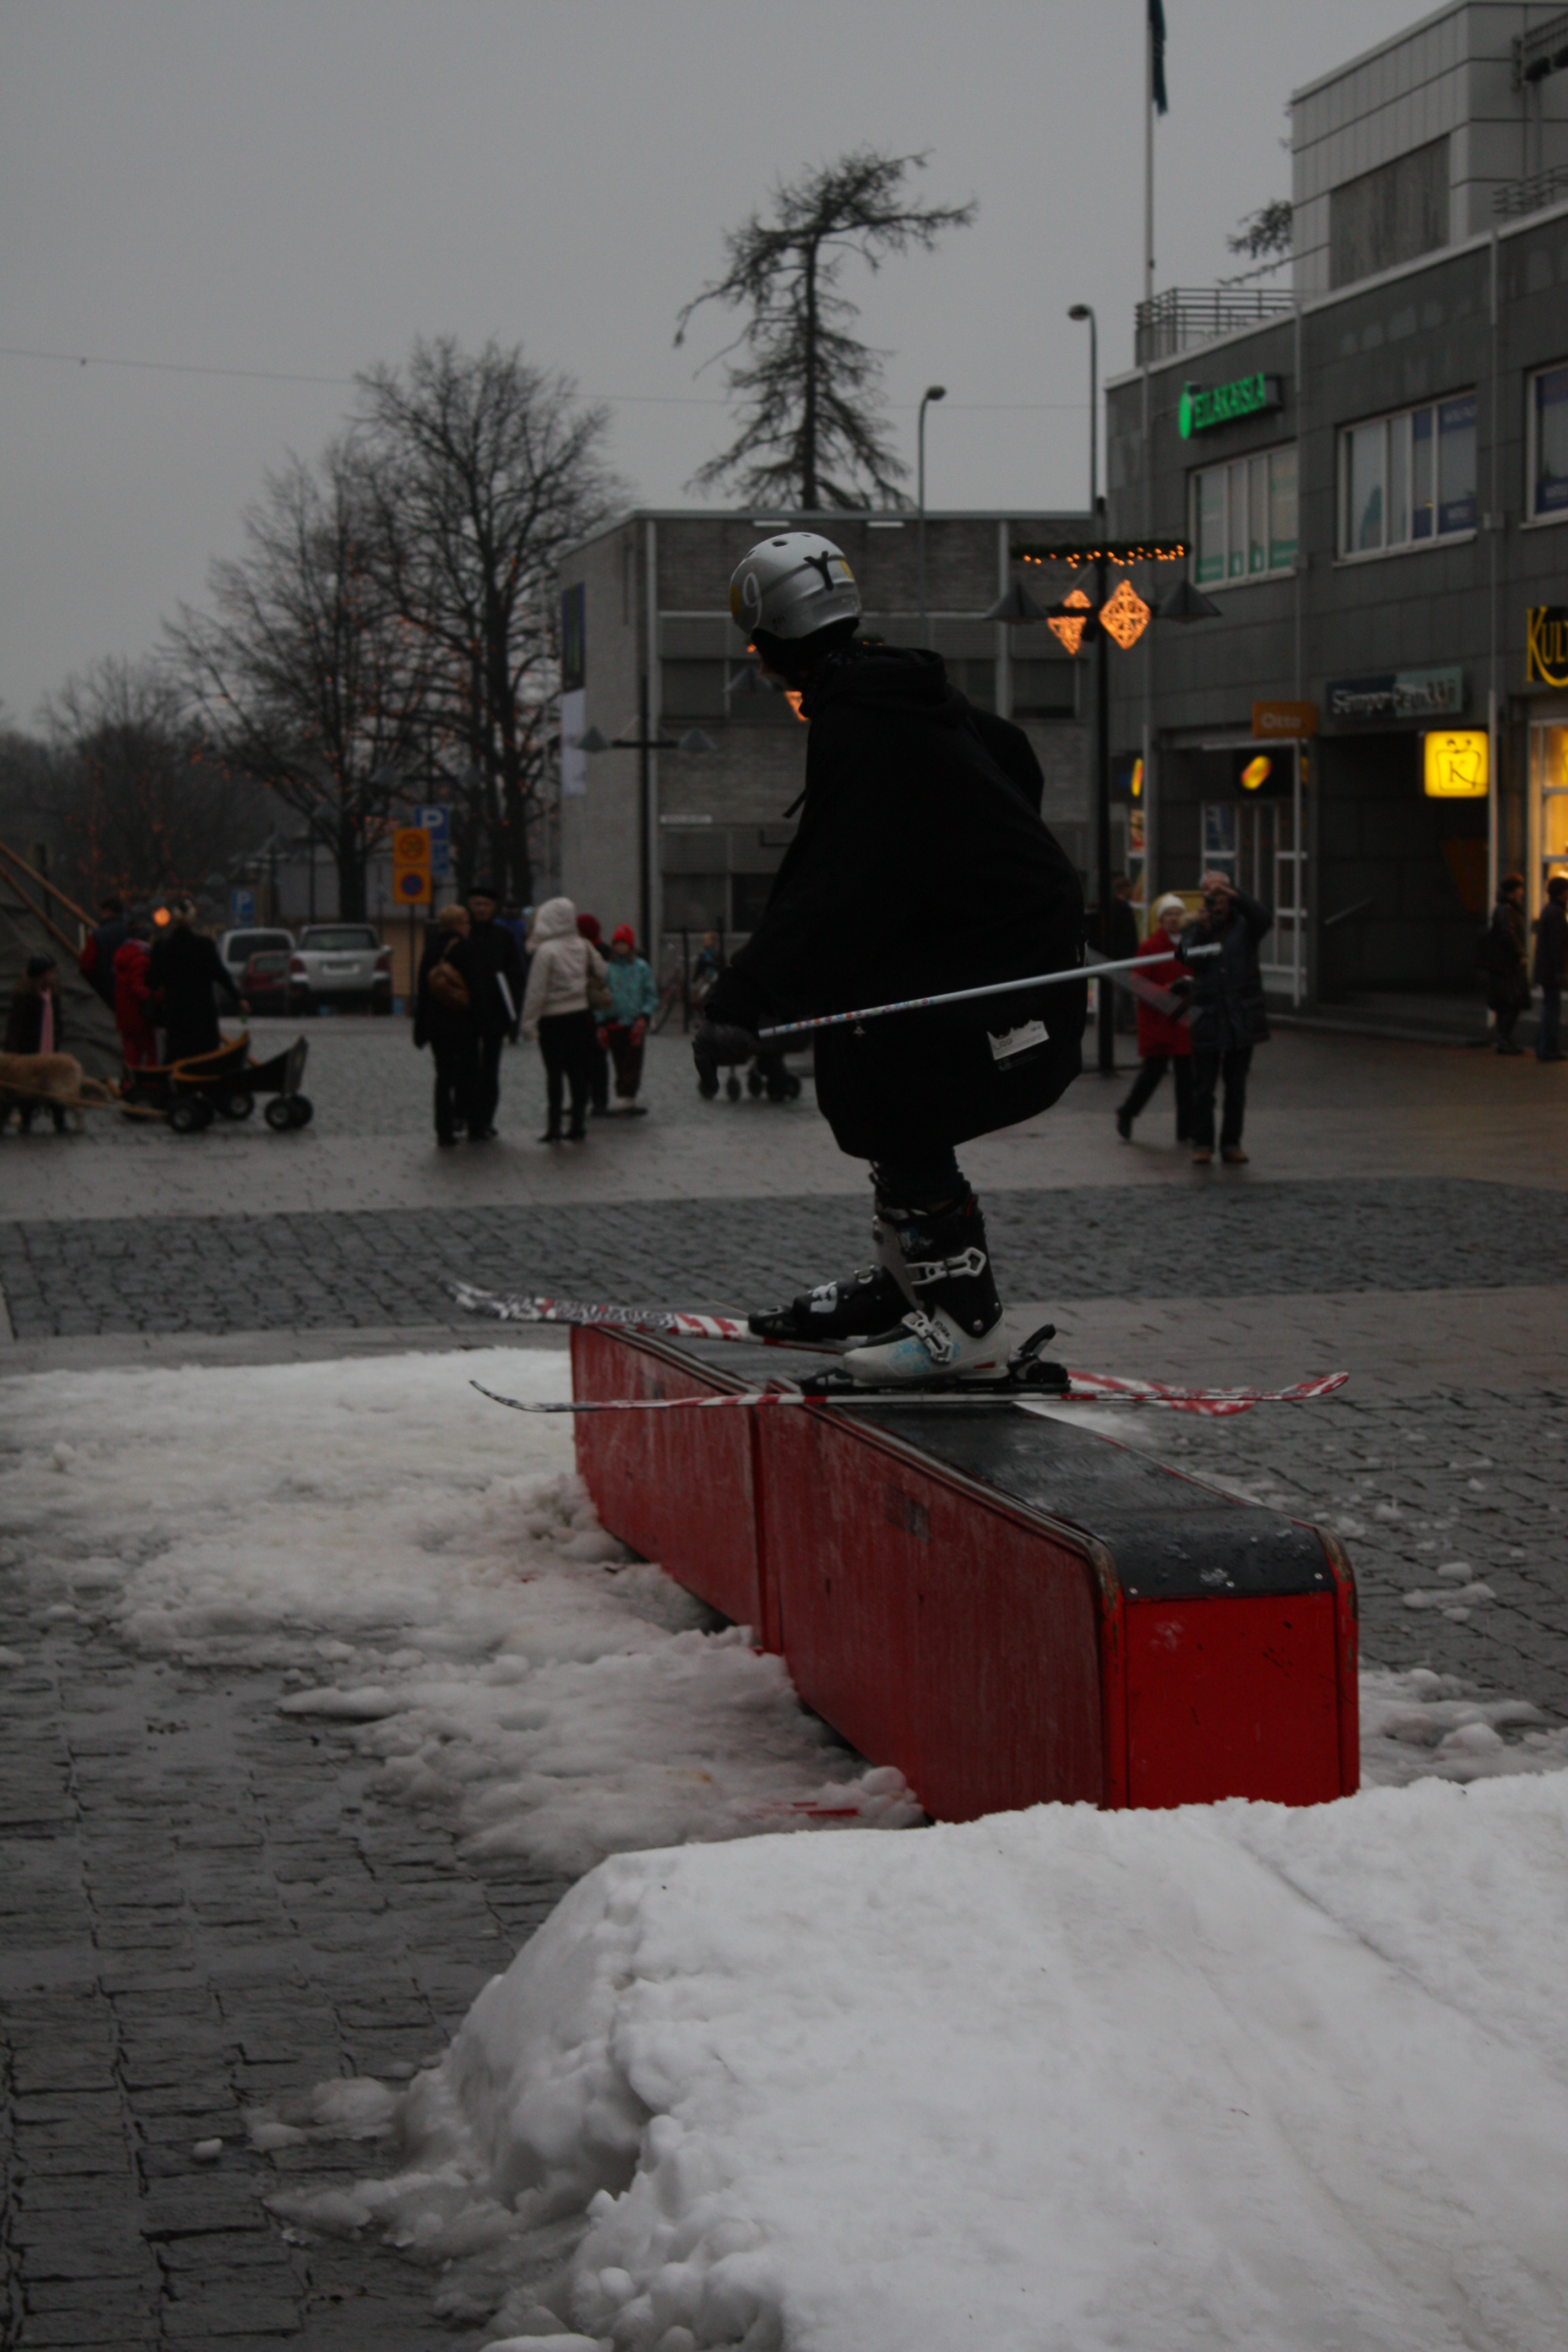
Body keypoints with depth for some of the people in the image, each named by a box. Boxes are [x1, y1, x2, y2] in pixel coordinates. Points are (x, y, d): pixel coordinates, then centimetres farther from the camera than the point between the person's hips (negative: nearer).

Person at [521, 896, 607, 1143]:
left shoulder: (545, 951, -14)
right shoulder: (583, 946, 0)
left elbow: (536, 990, -12)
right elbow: (603, 974, 7)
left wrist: (529, 1021, -7)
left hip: (553, 1019, -4)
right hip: (581, 1015, 4)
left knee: (554, 1073, 1)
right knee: (578, 1072, 7)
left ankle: (554, 1128, 1)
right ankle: (577, 1127, 9)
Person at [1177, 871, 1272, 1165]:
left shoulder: (1244, 928, 5)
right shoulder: (1195, 931, 6)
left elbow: (1265, 921, -18)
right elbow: (1188, 958, -12)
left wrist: (1234, 894, -26)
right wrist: (1202, 930, -25)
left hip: (1242, 1019, 0)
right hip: (1207, 1020, 0)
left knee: (1237, 1087, 7)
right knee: (1204, 1087, 0)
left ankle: (1232, 1143, 15)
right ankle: (1203, 1144, 8)